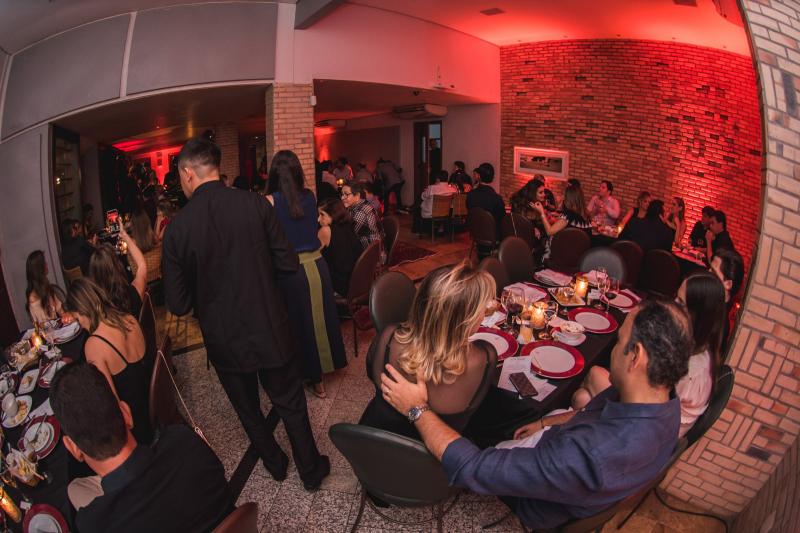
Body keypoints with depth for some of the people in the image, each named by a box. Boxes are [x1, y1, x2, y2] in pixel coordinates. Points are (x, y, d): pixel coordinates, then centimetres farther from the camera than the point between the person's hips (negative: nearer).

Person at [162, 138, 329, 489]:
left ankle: (275, 463, 46)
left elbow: (178, 305, -10)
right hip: (271, 330, 0)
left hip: (224, 341, 1)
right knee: (291, 404, 19)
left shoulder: (177, 228, -14)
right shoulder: (256, 204, -14)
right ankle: (311, 470, 36)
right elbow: (289, 265, -9)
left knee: (248, 410, 25)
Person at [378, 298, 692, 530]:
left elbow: (472, 469, -41)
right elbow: (595, 412, 1)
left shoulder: (592, 455, -48)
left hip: (544, 508, -6)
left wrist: (417, 410, -31)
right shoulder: (663, 401, -23)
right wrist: (547, 423, 5)